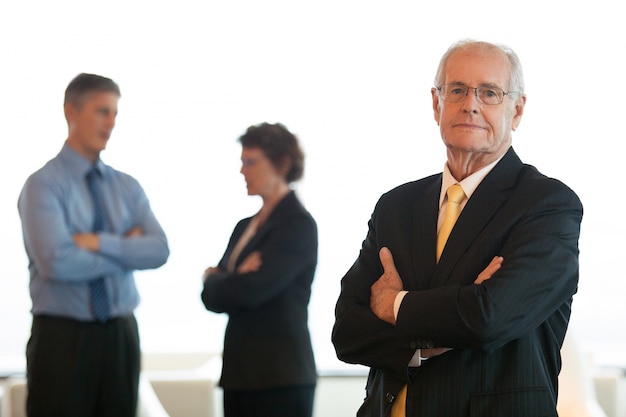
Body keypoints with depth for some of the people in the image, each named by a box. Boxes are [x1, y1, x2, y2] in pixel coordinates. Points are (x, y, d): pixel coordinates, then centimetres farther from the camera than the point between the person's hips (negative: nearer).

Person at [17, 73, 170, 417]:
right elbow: (57, 262, -21)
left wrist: (99, 242, -17)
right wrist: (125, 250, -8)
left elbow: (159, 250, -5)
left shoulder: (127, 187, 9)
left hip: (120, 336, 5)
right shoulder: (43, 185, -7)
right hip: (62, 336, -5)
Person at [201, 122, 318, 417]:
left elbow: (250, 291, -17)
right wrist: (234, 280, -10)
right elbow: (212, 297, 10)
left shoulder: (298, 224, -8)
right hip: (241, 371, 8)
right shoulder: (246, 227, 17)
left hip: (280, 377, -8)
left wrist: (214, 279, 2)